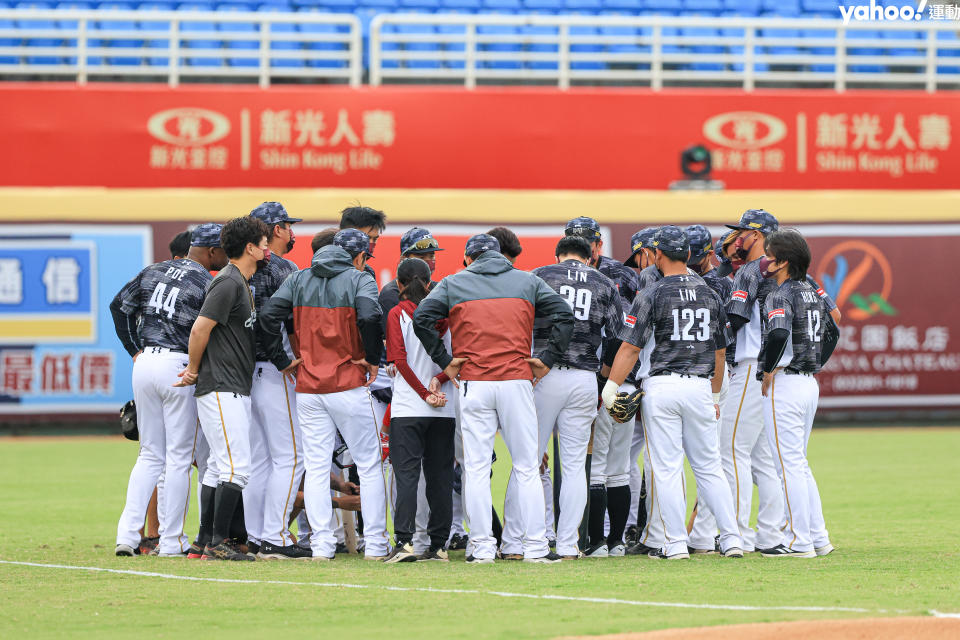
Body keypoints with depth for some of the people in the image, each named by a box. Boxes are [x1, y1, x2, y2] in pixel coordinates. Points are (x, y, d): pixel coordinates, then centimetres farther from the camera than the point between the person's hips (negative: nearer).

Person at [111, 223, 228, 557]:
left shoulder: (154, 271, 11)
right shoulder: (208, 284, -8)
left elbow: (119, 306, 13)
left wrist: (136, 350, 14)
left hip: (145, 363, 6)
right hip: (180, 366, -6)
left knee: (150, 455, 12)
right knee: (179, 457, 2)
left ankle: (127, 534, 2)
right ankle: (171, 540, 3)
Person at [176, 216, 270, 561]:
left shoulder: (242, 283, 18)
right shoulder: (228, 283, -14)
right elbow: (200, 329, -17)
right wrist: (194, 370, -6)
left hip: (237, 390, 10)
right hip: (221, 388, -10)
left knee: (220, 468, 12)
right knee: (236, 468, -12)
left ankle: (211, 541, 16)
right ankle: (218, 542, -12)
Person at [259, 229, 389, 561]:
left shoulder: (298, 279, 9)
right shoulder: (359, 279, -5)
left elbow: (269, 315, -2)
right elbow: (369, 317, -23)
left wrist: (281, 359, 3)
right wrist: (372, 358, -9)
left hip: (309, 389, 4)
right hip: (349, 385, -4)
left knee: (316, 468, 6)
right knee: (369, 465, 5)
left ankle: (321, 544, -1)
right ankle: (374, 544, 3)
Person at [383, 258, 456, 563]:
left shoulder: (398, 313, -2)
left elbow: (400, 360, -10)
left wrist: (426, 394, -8)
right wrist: (439, 380, -8)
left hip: (408, 409, -3)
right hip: (444, 411, 3)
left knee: (406, 475, -6)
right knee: (440, 476, 7)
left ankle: (404, 541, -17)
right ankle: (438, 544, 7)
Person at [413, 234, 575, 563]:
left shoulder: (454, 283, 7)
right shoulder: (528, 281, 11)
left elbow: (421, 318, -4)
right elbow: (564, 315, 2)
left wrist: (443, 361, -1)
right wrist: (547, 359, 2)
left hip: (473, 384, -1)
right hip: (517, 380, 1)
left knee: (476, 468, 2)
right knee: (527, 467, 4)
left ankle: (482, 546, -2)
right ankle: (536, 546, 1)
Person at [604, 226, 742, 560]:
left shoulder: (652, 294, -5)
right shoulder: (710, 294, 9)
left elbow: (631, 347, -9)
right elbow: (719, 352, 16)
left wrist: (611, 388, -4)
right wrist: (715, 397, 26)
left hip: (661, 386, -4)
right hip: (700, 386, 4)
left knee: (667, 470, 0)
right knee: (709, 467, 10)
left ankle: (676, 543, -1)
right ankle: (731, 538, 5)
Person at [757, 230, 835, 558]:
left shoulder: (780, 296, -14)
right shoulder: (813, 294, 13)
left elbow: (779, 334, -30)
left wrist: (768, 373, -19)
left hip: (785, 383, -9)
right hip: (810, 382, 9)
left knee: (789, 465, -4)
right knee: (798, 463, 16)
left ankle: (799, 541, -4)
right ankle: (818, 538, 16)